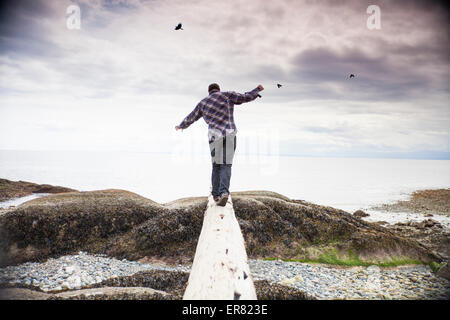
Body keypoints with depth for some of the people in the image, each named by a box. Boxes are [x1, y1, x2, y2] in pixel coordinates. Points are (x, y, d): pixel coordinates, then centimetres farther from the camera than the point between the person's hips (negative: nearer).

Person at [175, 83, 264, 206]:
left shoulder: (202, 103, 18)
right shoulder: (227, 95, 11)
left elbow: (190, 118, 29)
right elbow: (245, 97, 6)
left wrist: (181, 126, 47)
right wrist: (257, 90, 24)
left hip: (215, 136, 1)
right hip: (230, 134, -1)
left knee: (216, 165, 13)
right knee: (226, 165, -2)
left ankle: (216, 195, 14)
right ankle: (224, 192, -21)